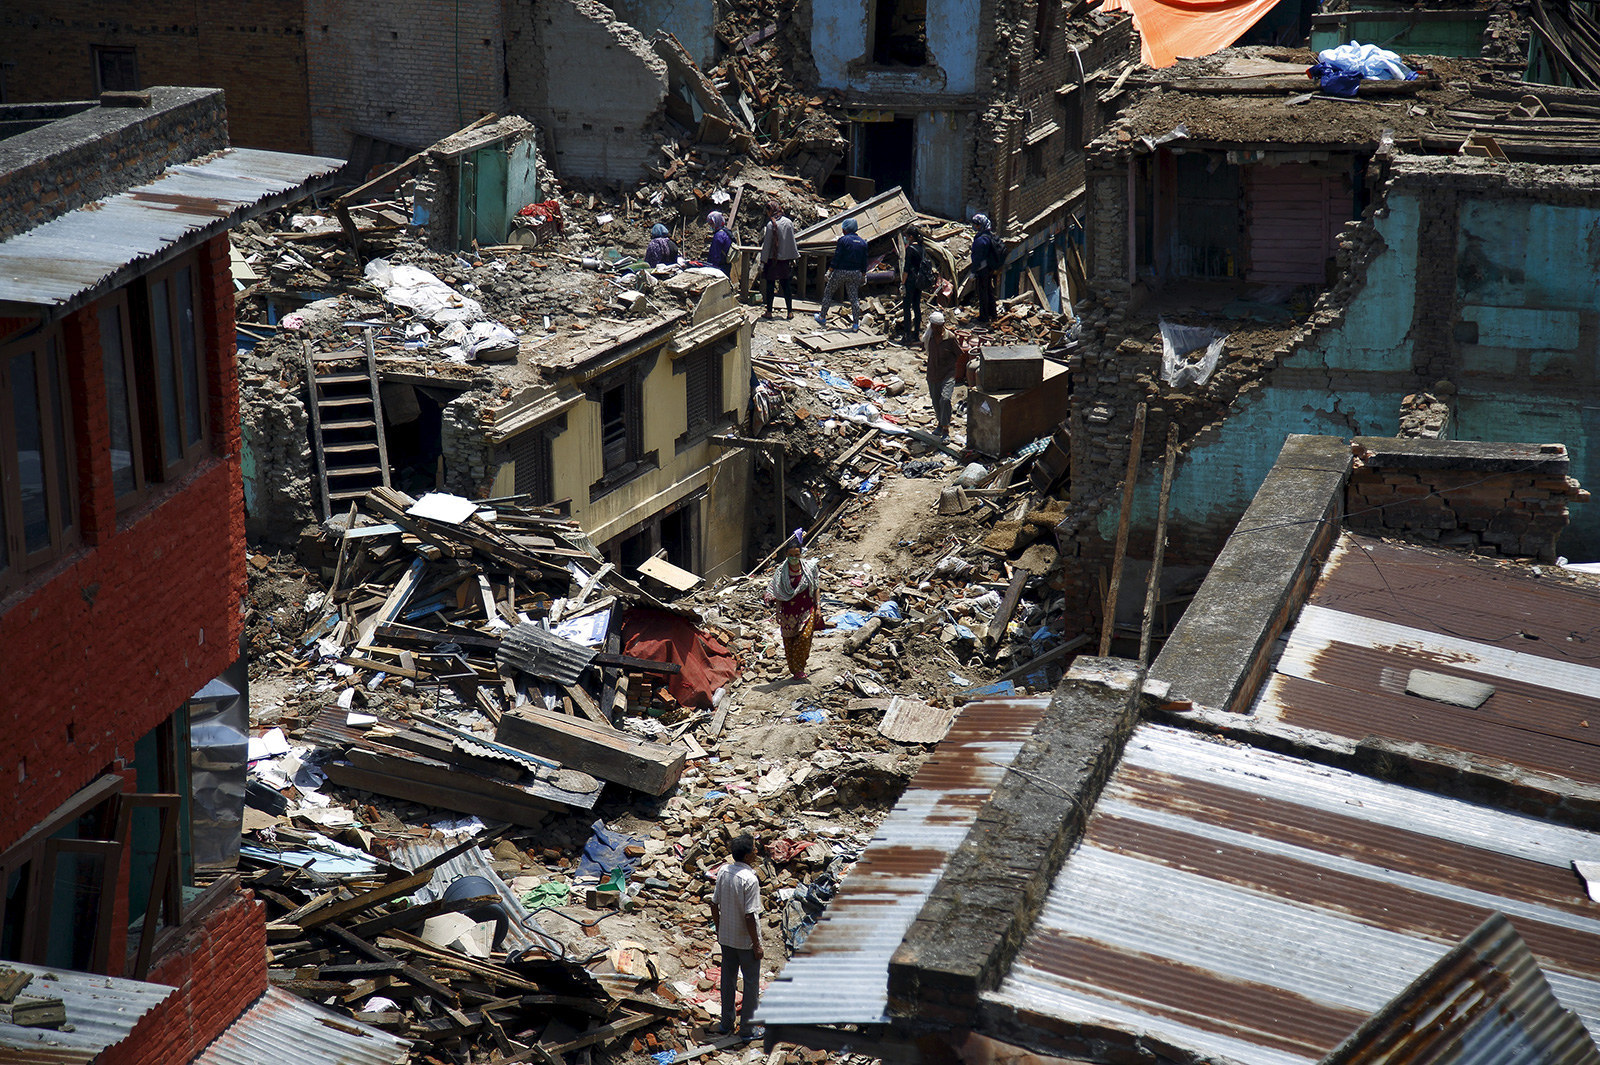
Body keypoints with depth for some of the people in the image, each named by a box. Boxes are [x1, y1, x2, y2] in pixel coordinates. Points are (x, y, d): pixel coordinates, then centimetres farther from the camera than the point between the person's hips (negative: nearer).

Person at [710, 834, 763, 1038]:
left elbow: (714, 905, 3)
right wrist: (757, 945, -14)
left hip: (726, 937, 6)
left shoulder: (723, 871, -4)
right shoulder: (749, 879, -24)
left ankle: (726, 1024, 27)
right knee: (751, 982, 8)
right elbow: (749, 916, -23)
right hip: (745, 940, -6)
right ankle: (747, 1027, 16)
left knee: (728, 979, 17)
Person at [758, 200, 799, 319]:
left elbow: (767, 245, -12)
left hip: (773, 259, -4)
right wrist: (793, 258, 13)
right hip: (785, 259, 4)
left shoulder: (771, 225, -14)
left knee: (769, 286, 5)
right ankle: (790, 312, 12)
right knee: (785, 285, 11)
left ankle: (769, 312, 8)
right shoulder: (789, 223, 0)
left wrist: (763, 261, -7)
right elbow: (792, 242, 5)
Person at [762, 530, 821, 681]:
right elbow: (777, 593, 1)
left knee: (805, 637, -15)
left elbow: (815, 588, 6)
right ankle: (795, 670, 18)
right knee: (789, 641, 4)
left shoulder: (809, 567, -1)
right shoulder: (781, 572, -3)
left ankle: (799, 667, -1)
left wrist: (817, 606, 2)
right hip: (788, 611, 1)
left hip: (806, 609, -1)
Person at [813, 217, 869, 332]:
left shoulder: (843, 240, -9)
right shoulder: (862, 242, 7)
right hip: (855, 274, 4)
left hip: (840, 271, -4)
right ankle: (856, 324, 1)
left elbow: (837, 257, -12)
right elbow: (864, 261, 11)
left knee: (828, 292, 13)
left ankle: (822, 317, 18)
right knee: (854, 297, 6)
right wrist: (863, 275, 18)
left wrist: (830, 270, -7)